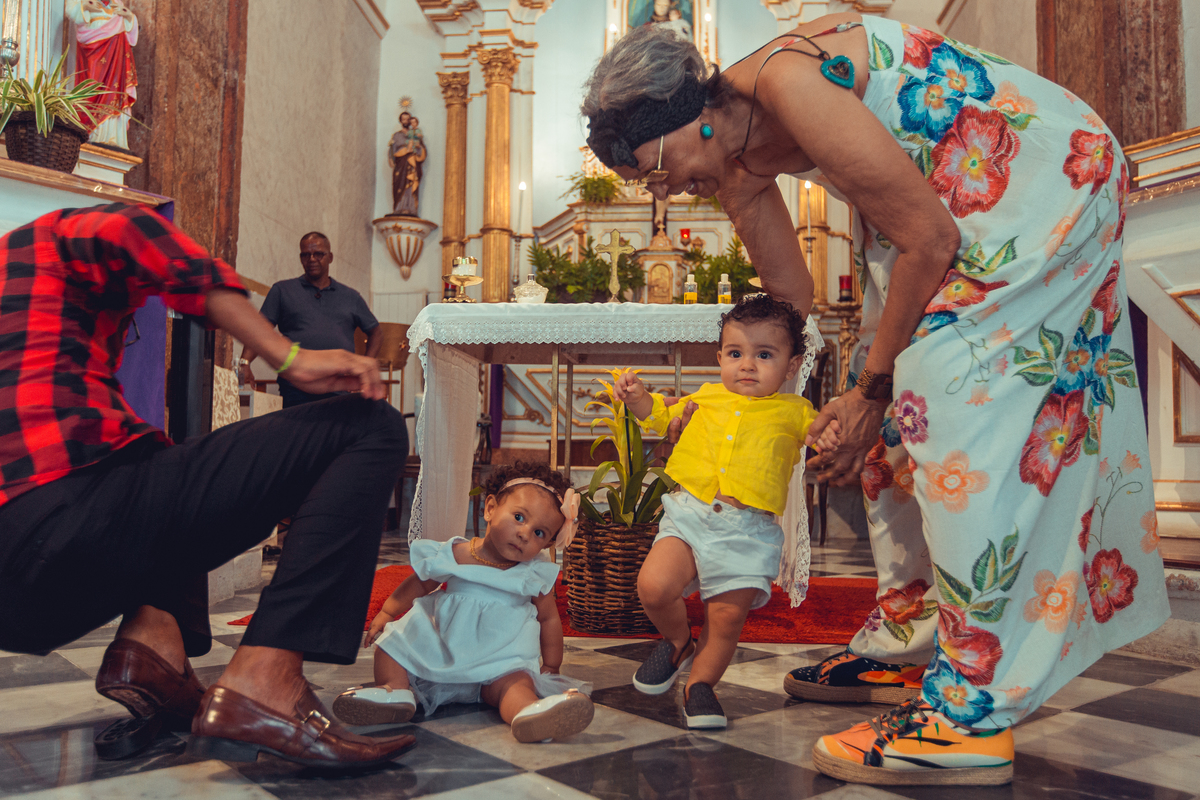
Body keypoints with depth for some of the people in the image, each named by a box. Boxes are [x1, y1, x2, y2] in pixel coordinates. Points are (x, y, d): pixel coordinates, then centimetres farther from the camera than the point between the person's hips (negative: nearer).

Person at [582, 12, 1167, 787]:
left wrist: (873, 385, -17)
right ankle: (908, 641, 17)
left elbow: (928, 238, -24)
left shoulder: (788, 83, -28)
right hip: (951, 194, 9)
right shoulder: (738, 168, 0)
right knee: (897, 419, 5)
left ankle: (973, 717, -15)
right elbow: (792, 299, 9)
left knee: (960, 404, -20)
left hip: (1046, 169, -9)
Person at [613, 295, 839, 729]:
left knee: (727, 618, 0)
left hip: (749, 531, -2)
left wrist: (832, 436, -17)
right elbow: (665, 415, 29)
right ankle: (677, 640, 18)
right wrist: (638, 396, 12)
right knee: (653, 587, -15)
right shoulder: (707, 397, 15)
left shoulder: (795, 412, 7)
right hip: (689, 516, 2)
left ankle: (700, 683, 27)